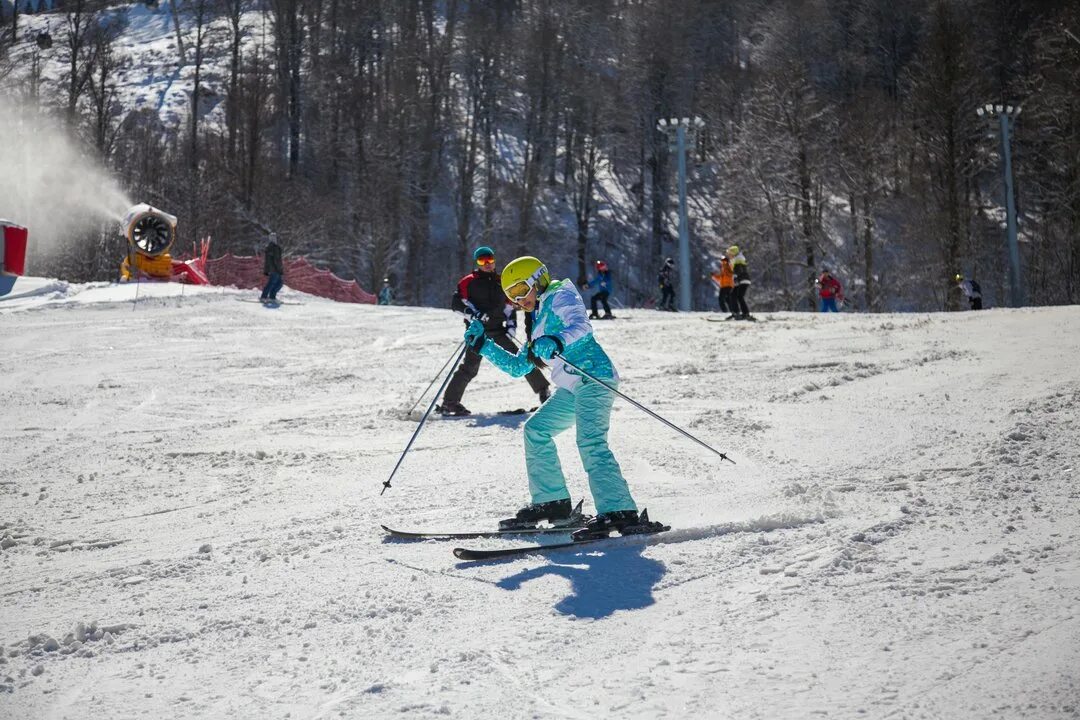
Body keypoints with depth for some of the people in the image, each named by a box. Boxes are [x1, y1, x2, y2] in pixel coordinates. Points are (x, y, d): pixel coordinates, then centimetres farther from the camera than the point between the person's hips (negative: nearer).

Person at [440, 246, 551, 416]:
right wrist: (474, 313, -20)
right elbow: (456, 302, -5)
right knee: (470, 367, -13)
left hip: (498, 331, 4)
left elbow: (510, 306, 21)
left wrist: (511, 326, 7)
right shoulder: (469, 281, 3)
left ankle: (544, 391, 9)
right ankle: (449, 402, -7)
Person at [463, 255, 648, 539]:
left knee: (590, 442, -24)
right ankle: (552, 502, 14)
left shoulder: (561, 296, 1)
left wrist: (555, 343, -39)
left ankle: (619, 511, -32)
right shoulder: (540, 321, 28)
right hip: (572, 388, 10)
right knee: (536, 429, 12)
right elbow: (518, 367, 32)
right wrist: (483, 345, 26)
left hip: (594, 377, -10)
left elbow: (581, 326, -21)